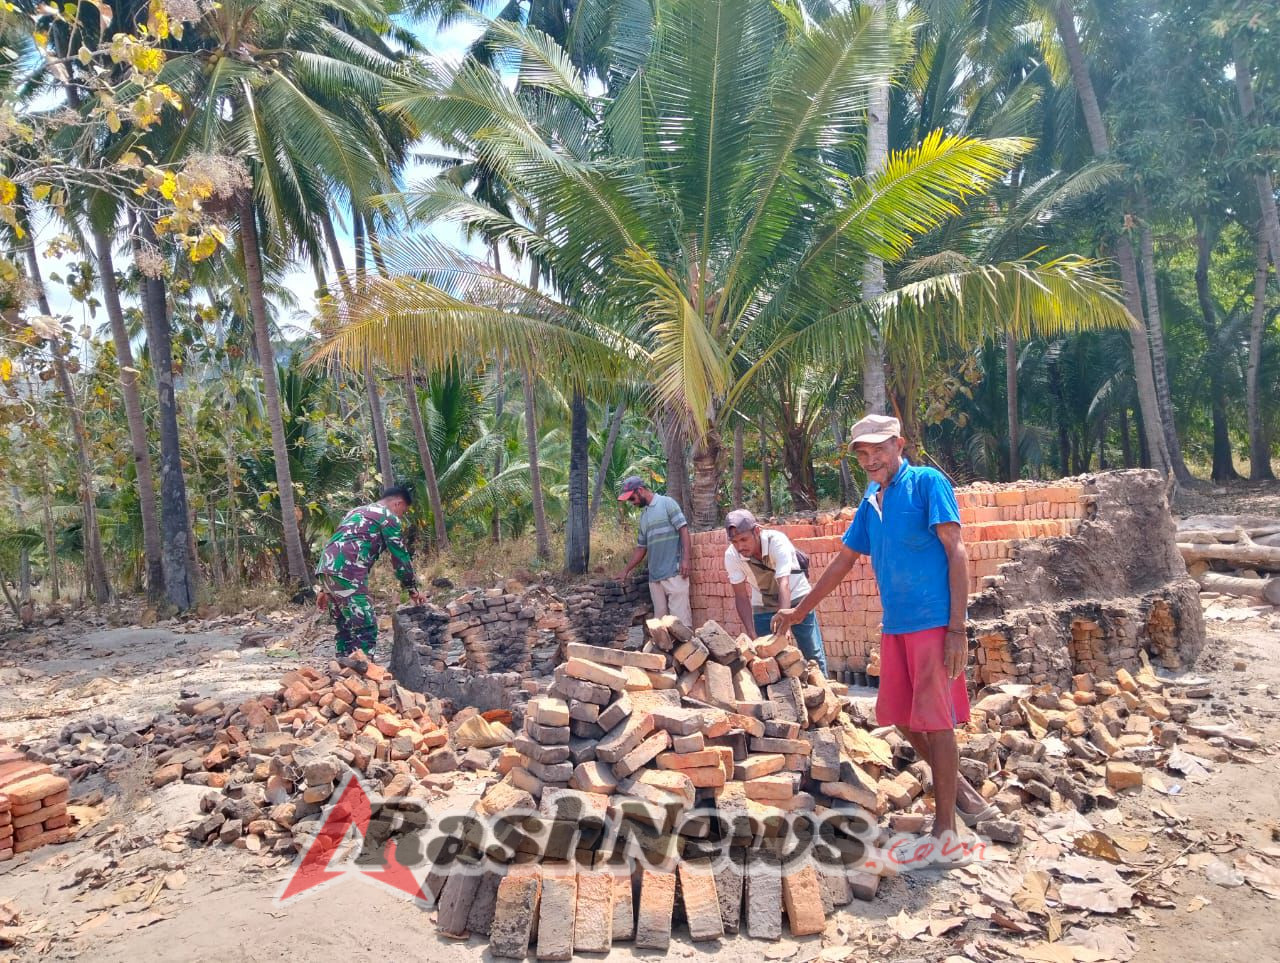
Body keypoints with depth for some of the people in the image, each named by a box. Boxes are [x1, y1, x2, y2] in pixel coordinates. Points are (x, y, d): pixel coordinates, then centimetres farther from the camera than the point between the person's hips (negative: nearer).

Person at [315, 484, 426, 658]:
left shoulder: (357, 511, 31)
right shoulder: (388, 516, 5)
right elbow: (400, 556, 6)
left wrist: (326, 589, 29)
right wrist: (413, 590, 16)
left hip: (326, 569, 9)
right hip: (346, 573, -9)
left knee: (346, 629, 15)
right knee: (365, 629, -6)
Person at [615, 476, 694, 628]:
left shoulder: (667, 503, -1)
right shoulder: (643, 516, 19)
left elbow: (683, 529, -8)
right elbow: (641, 548, 24)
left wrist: (685, 559, -18)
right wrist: (626, 570, 22)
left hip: (674, 572, -7)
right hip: (654, 576, 7)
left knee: (680, 616, -8)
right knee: (660, 617, 7)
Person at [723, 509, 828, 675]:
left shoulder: (777, 541, -32)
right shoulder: (731, 556, -22)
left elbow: (784, 584, -41)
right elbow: (741, 597, -15)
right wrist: (752, 634, -24)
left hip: (795, 598, -2)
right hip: (763, 606, 2)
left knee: (813, 655, 0)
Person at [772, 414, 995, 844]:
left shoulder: (926, 482, -5)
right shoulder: (871, 501, 15)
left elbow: (956, 553, -11)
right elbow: (844, 560, 22)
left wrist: (957, 628, -17)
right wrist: (800, 611, 24)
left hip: (933, 622, -7)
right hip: (895, 626, 7)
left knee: (935, 720, -3)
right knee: (900, 717, 11)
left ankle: (946, 828, 8)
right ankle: (956, 787, 29)